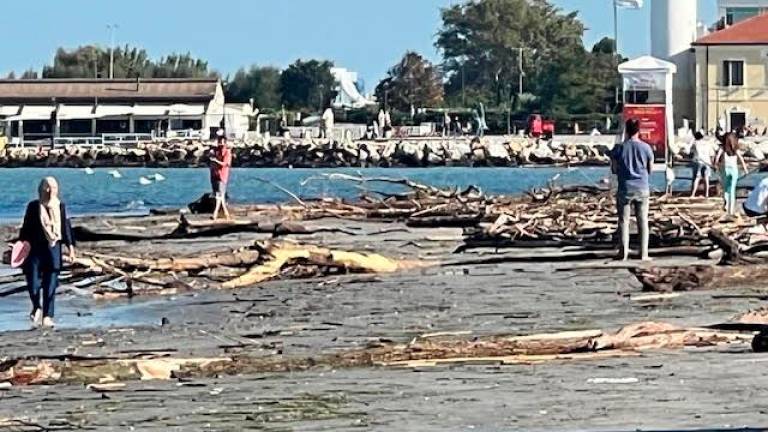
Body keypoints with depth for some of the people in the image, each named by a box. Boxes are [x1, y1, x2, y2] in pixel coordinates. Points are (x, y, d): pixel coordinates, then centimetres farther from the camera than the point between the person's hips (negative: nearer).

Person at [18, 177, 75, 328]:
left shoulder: (60, 206, 5)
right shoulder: (33, 206, 1)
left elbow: (66, 227, 8)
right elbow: (26, 227, 4)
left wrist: (70, 246, 3)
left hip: (54, 248, 1)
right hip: (35, 248, -1)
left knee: (51, 285, -1)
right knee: (33, 283, -5)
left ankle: (47, 316, 5)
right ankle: (37, 308, 23)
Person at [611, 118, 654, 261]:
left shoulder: (619, 148, -6)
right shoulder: (646, 148, -4)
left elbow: (614, 169, 0)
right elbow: (650, 169, 3)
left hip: (625, 189, -1)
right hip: (642, 189, 1)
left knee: (623, 220, 7)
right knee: (643, 221, 7)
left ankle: (624, 252, 2)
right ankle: (643, 253, 5)